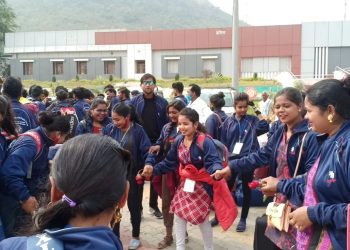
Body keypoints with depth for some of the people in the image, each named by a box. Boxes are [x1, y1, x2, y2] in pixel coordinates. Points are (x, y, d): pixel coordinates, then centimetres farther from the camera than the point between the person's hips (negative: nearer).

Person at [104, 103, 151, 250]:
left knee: (133, 206, 13)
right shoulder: (110, 129, -5)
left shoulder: (138, 130, -14)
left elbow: (146, 152, -13)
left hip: (133, 175, -3)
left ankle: (135, 237, 32)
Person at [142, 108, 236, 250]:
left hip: (201, 186, -6)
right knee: (178, 215, 9)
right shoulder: (178, 141, -2)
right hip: (184, 184, 6)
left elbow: (213, 162, -28)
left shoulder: (205, 141, -22)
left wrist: (217, 170, -51)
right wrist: (153, 169, -5)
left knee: (202, 219, 5)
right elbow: (169, 163, 5)